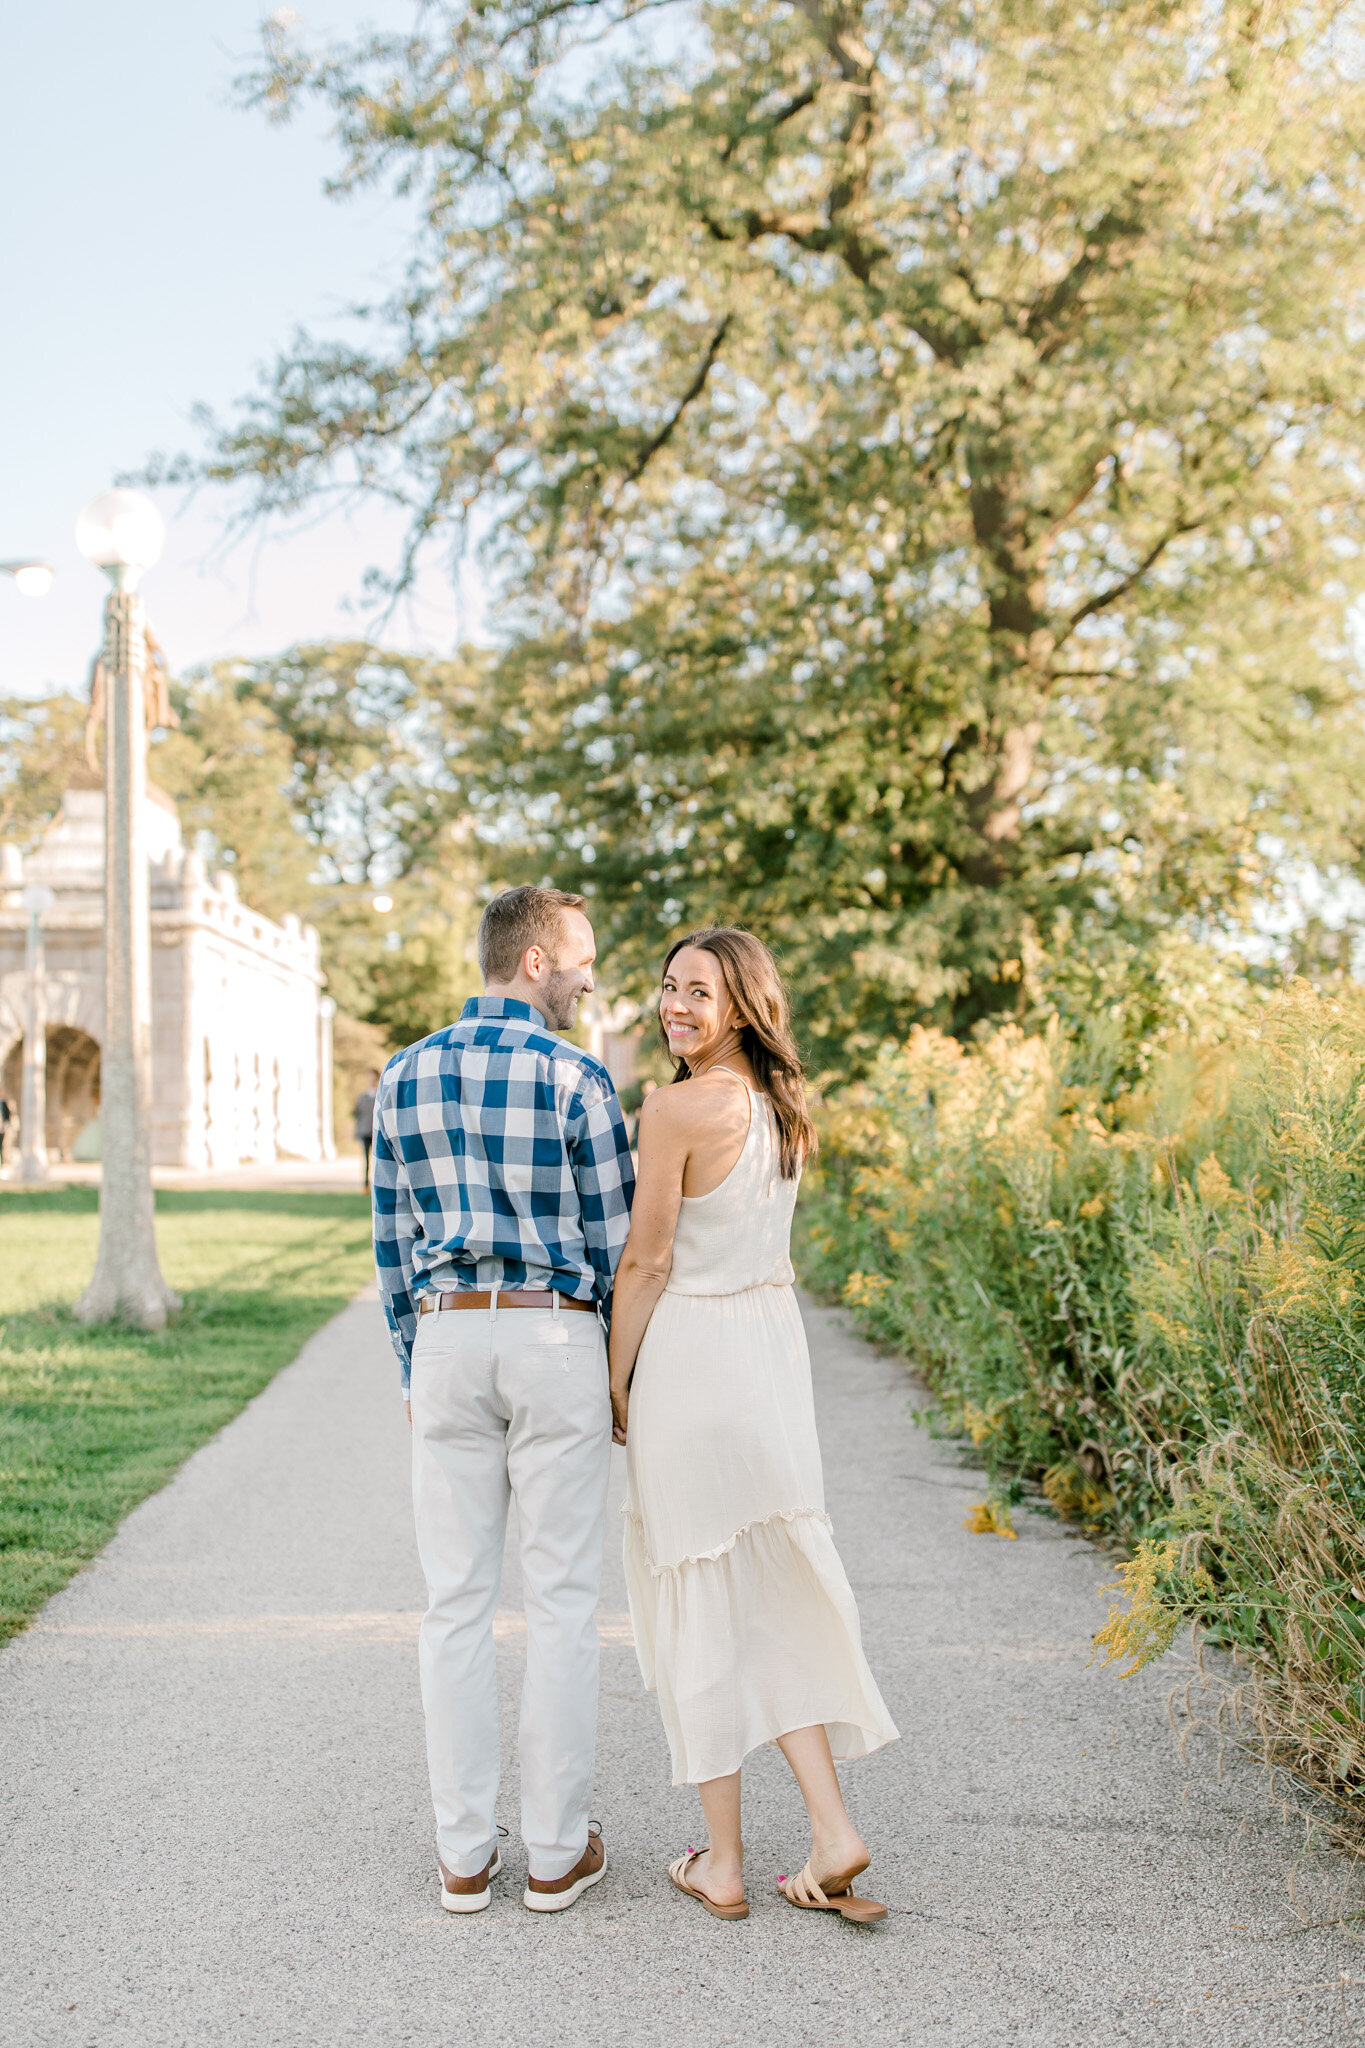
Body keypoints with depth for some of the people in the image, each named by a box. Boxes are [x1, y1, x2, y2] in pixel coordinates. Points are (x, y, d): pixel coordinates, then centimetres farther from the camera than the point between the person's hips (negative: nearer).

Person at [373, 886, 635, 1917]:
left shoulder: (406, 1078, 6)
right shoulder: (576, 1079, -8)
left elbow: (394, 1240, 10)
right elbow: (613, 1242, -5)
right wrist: (624, 1377, 6)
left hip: (448, 1339, 4)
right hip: (556, 1339, -4)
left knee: (457, 1601, 8)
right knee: (563, 1600, 5)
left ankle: (465, 1856, 14)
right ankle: (557, 1852, 12)